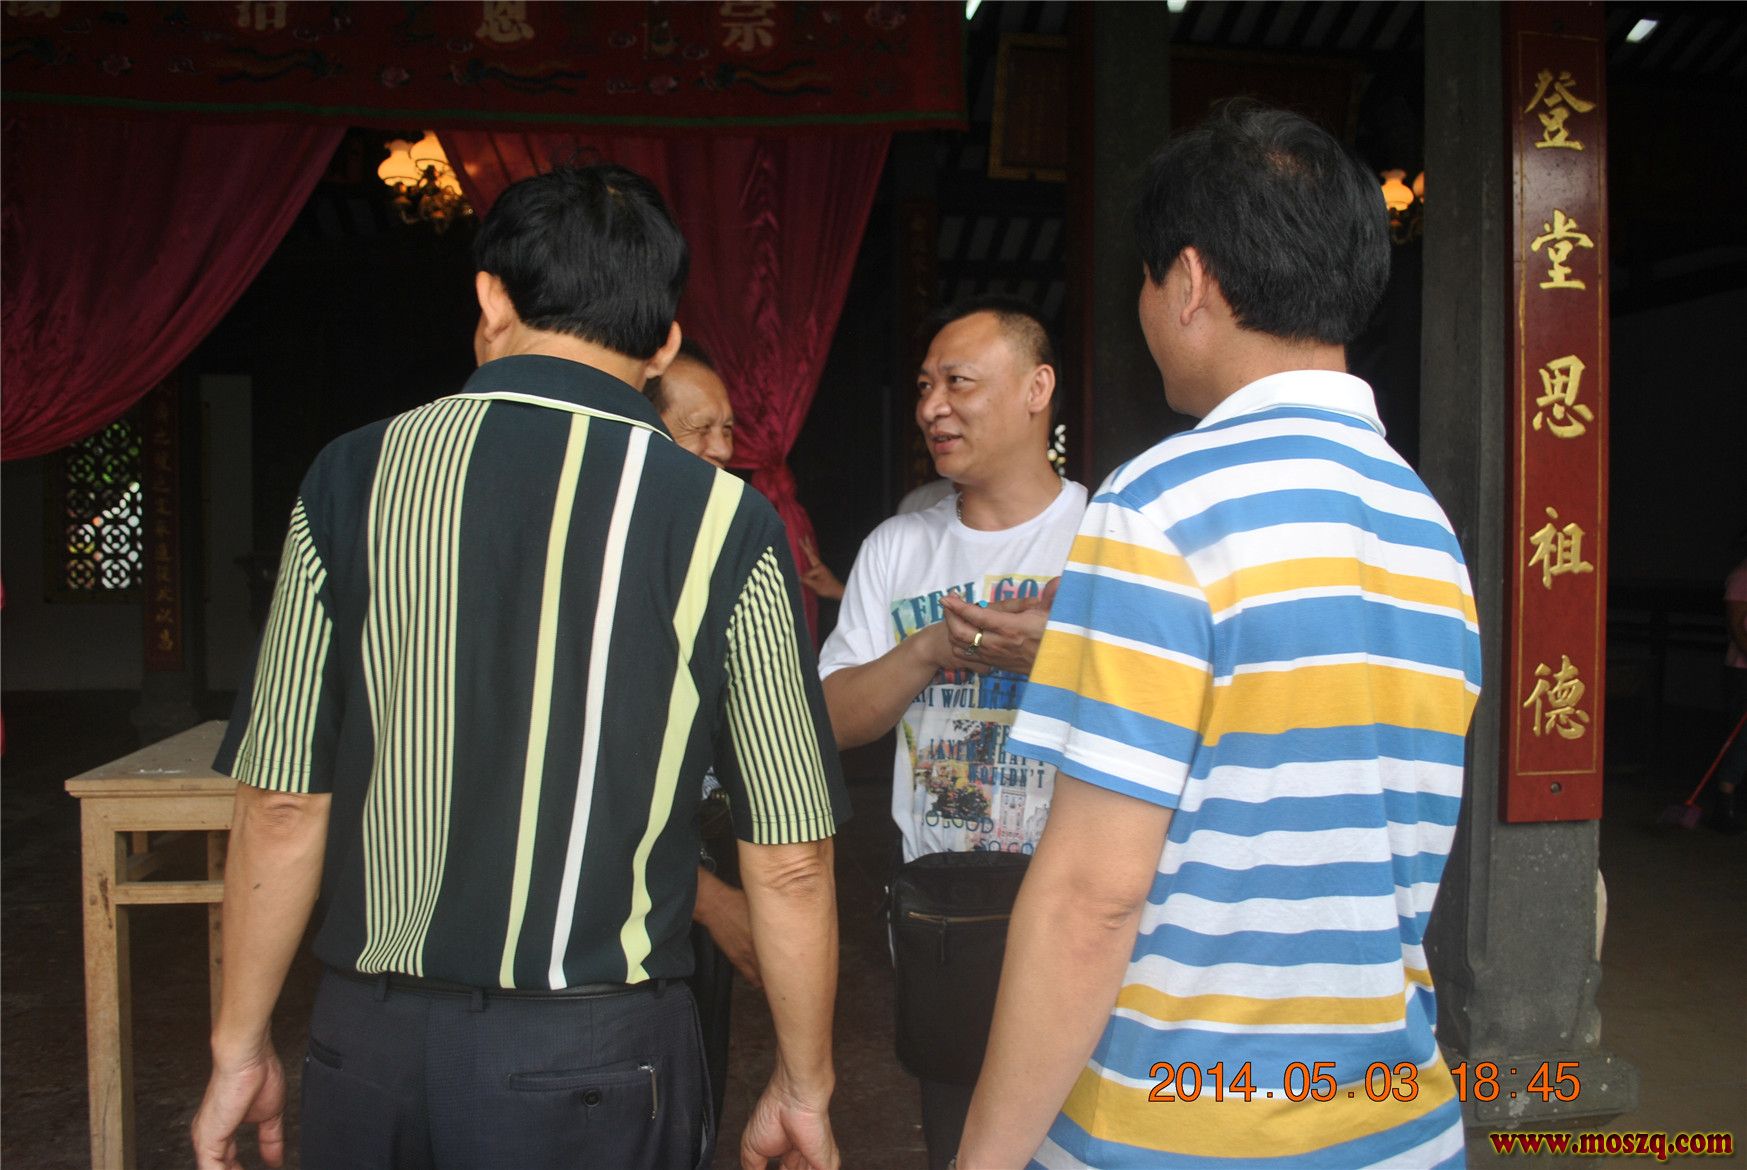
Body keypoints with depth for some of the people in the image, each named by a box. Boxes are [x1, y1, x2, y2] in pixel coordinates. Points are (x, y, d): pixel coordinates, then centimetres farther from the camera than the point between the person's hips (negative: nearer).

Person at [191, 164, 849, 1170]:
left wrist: (242, 1047, 11)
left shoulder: (352, 477, -5)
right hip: (596, 1055, -2)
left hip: (370, 1046, 3)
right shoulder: (724, 523, -10)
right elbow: (790, 864, -7)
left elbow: (280, 808, -2)